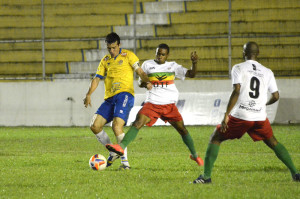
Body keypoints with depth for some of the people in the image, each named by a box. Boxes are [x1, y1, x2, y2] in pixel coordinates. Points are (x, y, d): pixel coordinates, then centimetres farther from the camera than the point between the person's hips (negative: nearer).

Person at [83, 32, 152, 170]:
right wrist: (89, 94, -2)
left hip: (124, 94, -6)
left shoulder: (128, 56, 5)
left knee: (117, 126, -23)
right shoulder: (105, 60, 19)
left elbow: (139, 72, 0)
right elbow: (97, 78, 13)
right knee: (95, 126, -5)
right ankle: (112, 152, 13)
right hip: (109, 98, 6)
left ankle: (125, 161, -17)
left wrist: (147, 82, -20)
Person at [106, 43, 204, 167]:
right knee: (138, 122, -23)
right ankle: (121, 147, -37)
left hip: (169, 104, 1)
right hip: (152, 103, -1)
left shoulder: (173, 66, 9)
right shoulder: (147, 65, 8)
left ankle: (194, 155, 21)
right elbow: (140, 83, 14)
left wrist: (194, 63, -12)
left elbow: (191, 74, 6)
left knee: (182, 129, 2)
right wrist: (145, 83, -10)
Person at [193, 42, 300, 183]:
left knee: (215, 139, 11)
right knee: (272, 143, 24)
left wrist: (226, 115, -14)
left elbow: (236, 91, -13)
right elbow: (276, 96, 11)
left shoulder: (239, 68, -1)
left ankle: (206, 176, 1)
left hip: (240, 115, -3)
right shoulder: (267, 72, 11)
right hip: (260, 117, 4)